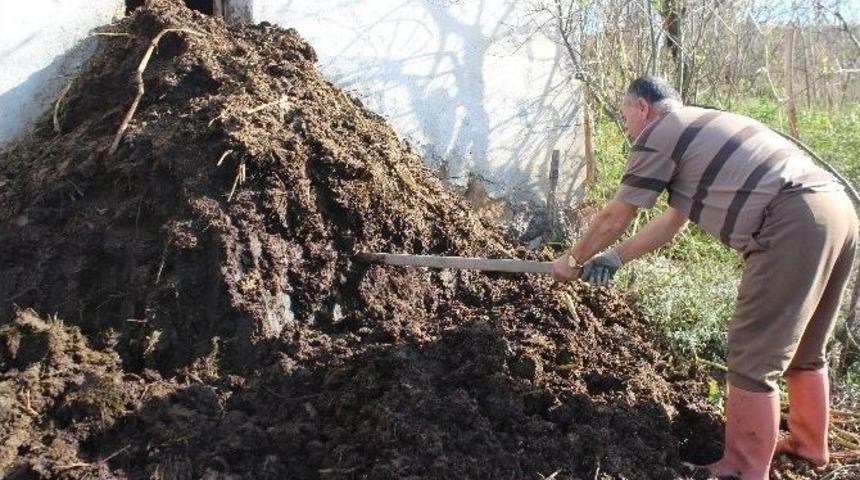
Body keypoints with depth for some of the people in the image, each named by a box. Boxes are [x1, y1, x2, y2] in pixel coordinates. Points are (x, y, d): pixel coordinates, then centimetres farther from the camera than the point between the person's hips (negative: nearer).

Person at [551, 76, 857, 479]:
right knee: (801, 349, 24)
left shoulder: (657, 136, 2)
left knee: (754, 358, -1)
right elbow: (672, 221, 33)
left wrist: (574, 260, 24)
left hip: (794, 224, -10)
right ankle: (808, 444, 39)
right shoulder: (704, 130, 29)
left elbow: (613, 219, 9)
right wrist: (614, 259, 36)